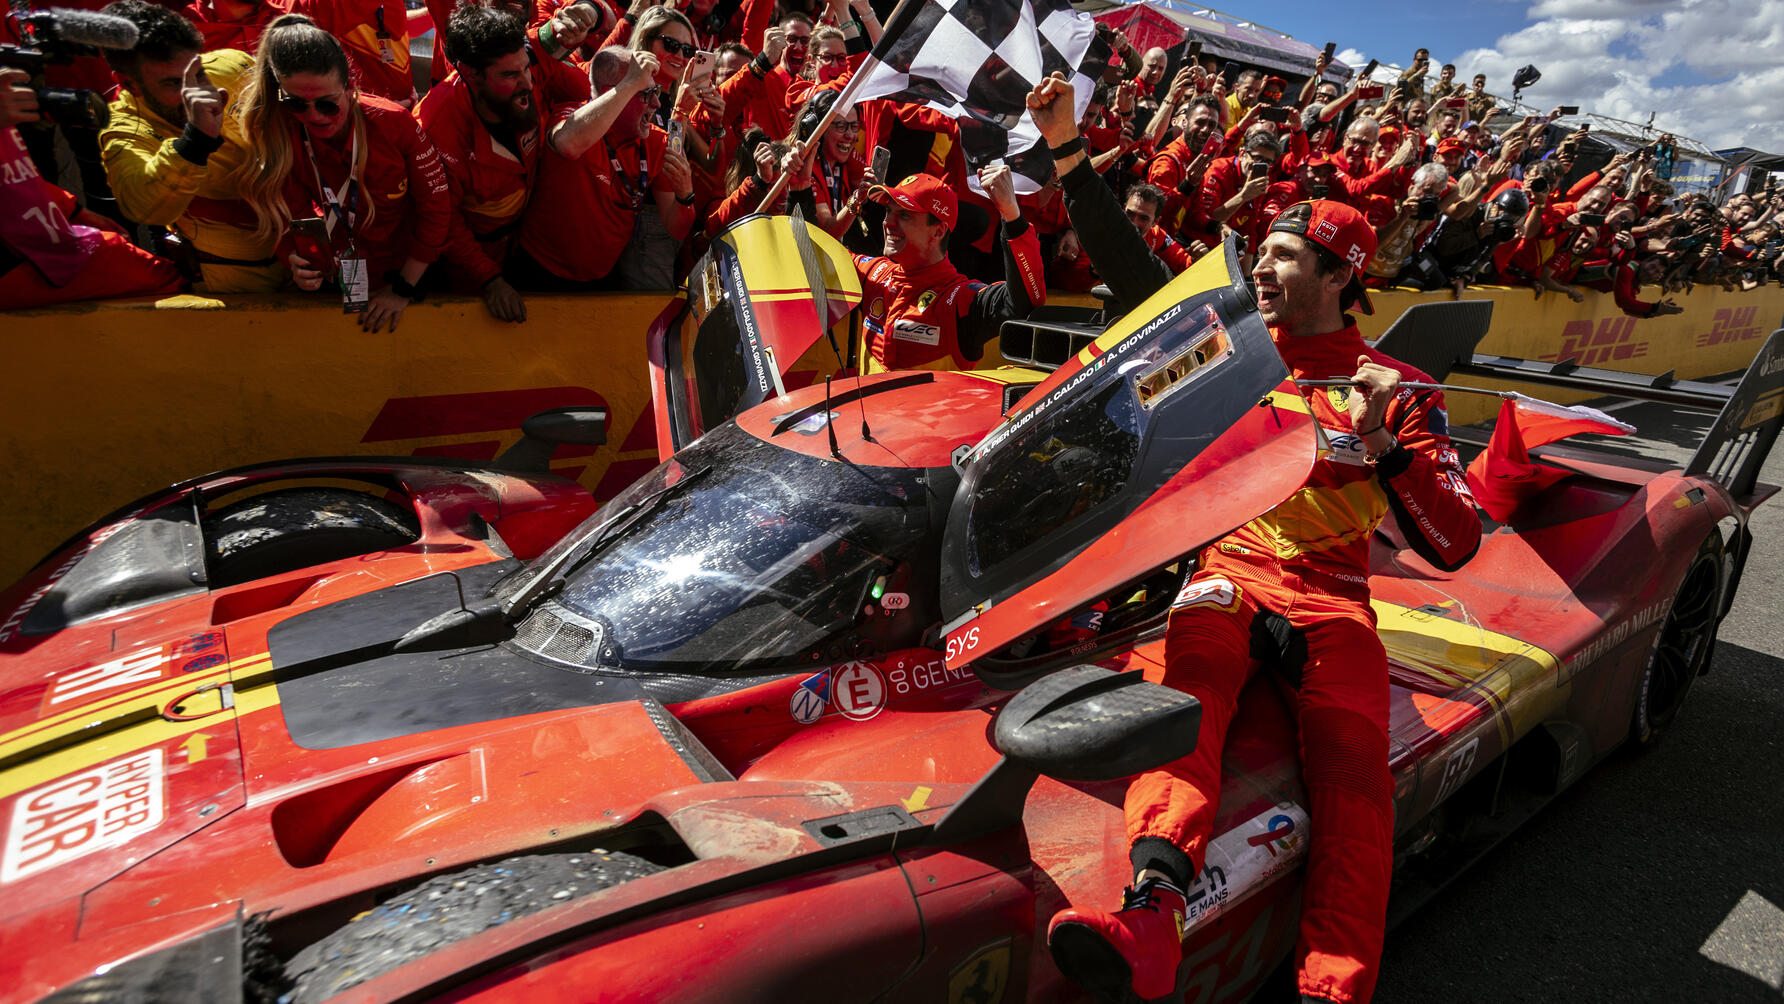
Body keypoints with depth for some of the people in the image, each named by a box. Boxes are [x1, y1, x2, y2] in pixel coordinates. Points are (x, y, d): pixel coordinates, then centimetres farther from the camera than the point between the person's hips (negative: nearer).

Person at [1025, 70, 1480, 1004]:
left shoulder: (1398, 391, 14)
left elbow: (1455, 545, 6)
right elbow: (1129, 266, 12)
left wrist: (1387, 451, -11)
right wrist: (1068, 150, 7)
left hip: (1329, 592, 0)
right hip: (1220, 567, 0)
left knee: (1354, 766, -27)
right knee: (1181, 695, -33)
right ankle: (1153, 912, -51)